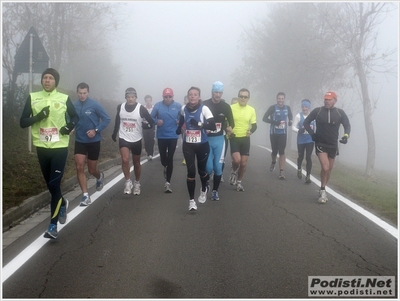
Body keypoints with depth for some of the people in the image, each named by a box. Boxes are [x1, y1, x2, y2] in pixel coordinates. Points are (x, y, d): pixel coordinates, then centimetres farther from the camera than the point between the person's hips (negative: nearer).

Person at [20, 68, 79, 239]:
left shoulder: (64, 98, -1)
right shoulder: (33, 97, 2)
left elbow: (75, 117, 13)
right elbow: (22, 122, 0)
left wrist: (70, 126, -8)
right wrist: (38, 117, -17)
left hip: (60, 147, -3)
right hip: (42, 147, 3)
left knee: (54, 185, -9)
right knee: (50, 184, 15)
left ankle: (53, 225, -2)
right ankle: (62, 203, 46)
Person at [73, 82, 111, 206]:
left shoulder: (95, 105, -13)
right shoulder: (74, 106, -4)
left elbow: (107, 119, -9)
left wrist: (96, 130, -18)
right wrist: (72, 128, -10)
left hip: (94, 141, -2)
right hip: (79, 141, 2)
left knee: (92, 169, 9)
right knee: (79, 168, -9)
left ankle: (99, 177, 46)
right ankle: (85, 196, -3)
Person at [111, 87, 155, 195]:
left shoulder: (141, 108, -13)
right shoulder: (120, 107, -4)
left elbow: (152, 122, -6)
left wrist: (145, 125, -20)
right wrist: (114, 134, 20)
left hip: (136, 140, 0)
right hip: (123, 138, 0)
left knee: (136, 163, 12)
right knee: (125, 160, -20)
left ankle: (137, 183, 32)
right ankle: (128, 182, -4)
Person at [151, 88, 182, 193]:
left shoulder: (178, 106, -4)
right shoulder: (158, 105, -4)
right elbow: (151, 118, 1)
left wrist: (180, 121, -15)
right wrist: (157, 121, -18)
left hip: (173, 136, -1)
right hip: (161, 136, 1)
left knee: (170, 159, -2)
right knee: (163, 157, 8)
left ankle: (168, 182, 4)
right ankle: (165, 168, 46)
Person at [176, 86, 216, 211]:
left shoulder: (204, 109, -15)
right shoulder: (184, 109, -1)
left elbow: (213, 126, -25)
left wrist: (199, 124, -35)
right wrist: (179, 128, 17)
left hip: (202, 145, -2)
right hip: (188, 145, 2)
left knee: (201, 170, 13)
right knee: (191, 171, -6)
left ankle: (203, 190, 45)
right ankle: (191, 200, 2)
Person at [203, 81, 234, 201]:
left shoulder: (226, 106, 0)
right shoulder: (204, 105, -7)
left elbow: (231, 122, 8)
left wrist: (230, 128, -13)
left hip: (219, 139, 2)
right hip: (206, 139, -2)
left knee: (218, 167, 2)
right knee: (209, 167, -5)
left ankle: (215, 191, 17)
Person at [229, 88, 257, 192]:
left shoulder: (251, 110, 2)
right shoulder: (231, 108, -5)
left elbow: (254, 125, 7)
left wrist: (251, 131, -15)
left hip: (245, 139, 3)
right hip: (234, 138, -3)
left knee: (244, 163, 4)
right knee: (237, 160, -20)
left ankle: (239, 182, 24)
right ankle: (233, 172, 14)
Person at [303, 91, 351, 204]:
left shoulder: (340, 113, -6)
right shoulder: (317, 111, -8)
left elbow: (347, 125, 4)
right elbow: (306, 123, 3)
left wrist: (346, 135, -15)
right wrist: (312, 133, -6)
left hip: (333, 145, 3)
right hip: (320, 144, -3)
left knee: (329, 169, 13)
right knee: (325, 168, -18)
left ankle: (323, 190, 32)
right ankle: (323, 191, -1)